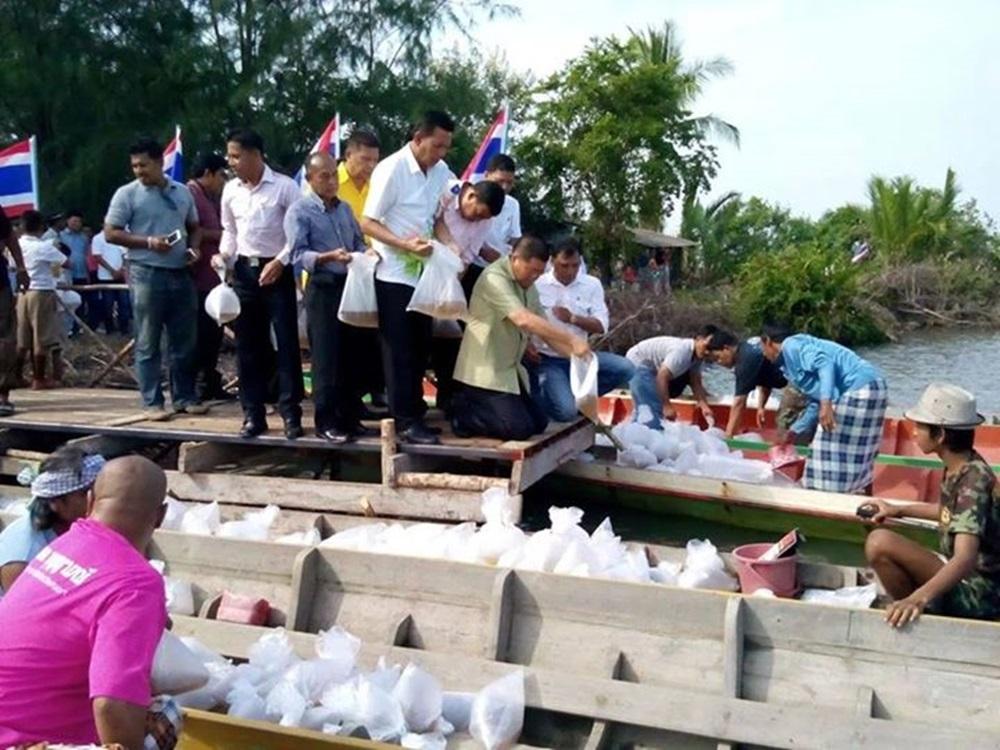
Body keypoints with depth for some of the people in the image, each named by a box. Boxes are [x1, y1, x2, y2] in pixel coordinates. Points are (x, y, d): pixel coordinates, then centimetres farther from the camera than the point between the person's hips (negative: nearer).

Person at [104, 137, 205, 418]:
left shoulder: (182, 192, 11)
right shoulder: (127, 194, -2)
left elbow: (194, 226, 21)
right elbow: (110, 233, -4)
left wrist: (193, 247, 0)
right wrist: (147, 242, -15)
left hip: (181, 274, 4)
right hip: (146, 275, -4)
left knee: (184, 341, 8)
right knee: (148, 343, 0)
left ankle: (185, 397, 17)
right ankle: (152, 402, 5)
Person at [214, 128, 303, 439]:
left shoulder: (284, 186, -8)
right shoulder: (231, 190, 8)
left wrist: (280, 262, -15)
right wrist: (224, 256, 1)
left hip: (277, 270, -5)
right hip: (244, 271, 5)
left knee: (286, 343, -3)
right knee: (247, 346, 7)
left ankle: (290, 414, 3)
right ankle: (253, 414, 15)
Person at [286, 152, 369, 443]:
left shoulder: (344, 208, 15)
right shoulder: (299, 211, -6)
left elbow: (359, 242, 18)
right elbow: (298, 254, -14)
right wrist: (329, 257, -28)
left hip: (351, 285, 6)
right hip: (323, 288, -6)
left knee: (352, 354, 10)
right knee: (326, 358, -4)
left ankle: (350, 416, 20)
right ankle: (327, 421, 4)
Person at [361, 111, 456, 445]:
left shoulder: (441, 172, 5)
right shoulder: (391, 169, -14)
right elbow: (367, 223, -15)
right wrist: (405, 245, -26)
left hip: (425, 273, 7)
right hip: (395, 274, -7)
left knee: (420, 346, 12)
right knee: (399, 349, -2)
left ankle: (414, 410, 23)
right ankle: (406, 420, 3)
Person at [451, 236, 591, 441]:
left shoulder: (529, 287, 10)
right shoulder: (494, 278, -18)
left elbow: (544, 328, 8)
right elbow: (524, 320, -30)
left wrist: (575, 353, -8)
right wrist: (571, 339, -31)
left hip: (510, 370, 9)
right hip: (485, 372, -9)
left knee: (539, 423, 9)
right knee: (519, 428, -17)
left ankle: (477, 407, 18)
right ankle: (463, 413, 2)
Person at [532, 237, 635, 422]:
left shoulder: (592, 285, 3)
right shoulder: (537, 285, -6)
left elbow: (601, 326, -3)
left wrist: (573, 318, -20)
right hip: (548, 360, -4)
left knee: (625, 369, -15)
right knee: (566, 411, -24)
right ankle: (538, 394, 10)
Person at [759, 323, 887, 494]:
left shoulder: (791, 345, -3)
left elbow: (824, 363, -20)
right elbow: (816, 401, 28)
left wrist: (826, 403, -30)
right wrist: (794, 431, 34)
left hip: (859, 389, -10)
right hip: (868, 389, 10)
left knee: (835, 451, -3)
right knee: (857, 454, 16)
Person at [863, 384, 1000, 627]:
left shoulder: (974, 482, -25)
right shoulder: (961, 467, 1)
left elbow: (965, 558, -37)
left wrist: (919, 598, -52)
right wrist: (900, 510, 25)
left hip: (978, 595, -10)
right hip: (966, 582, 10)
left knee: (880, 542, -23)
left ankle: (912, 611, -5)